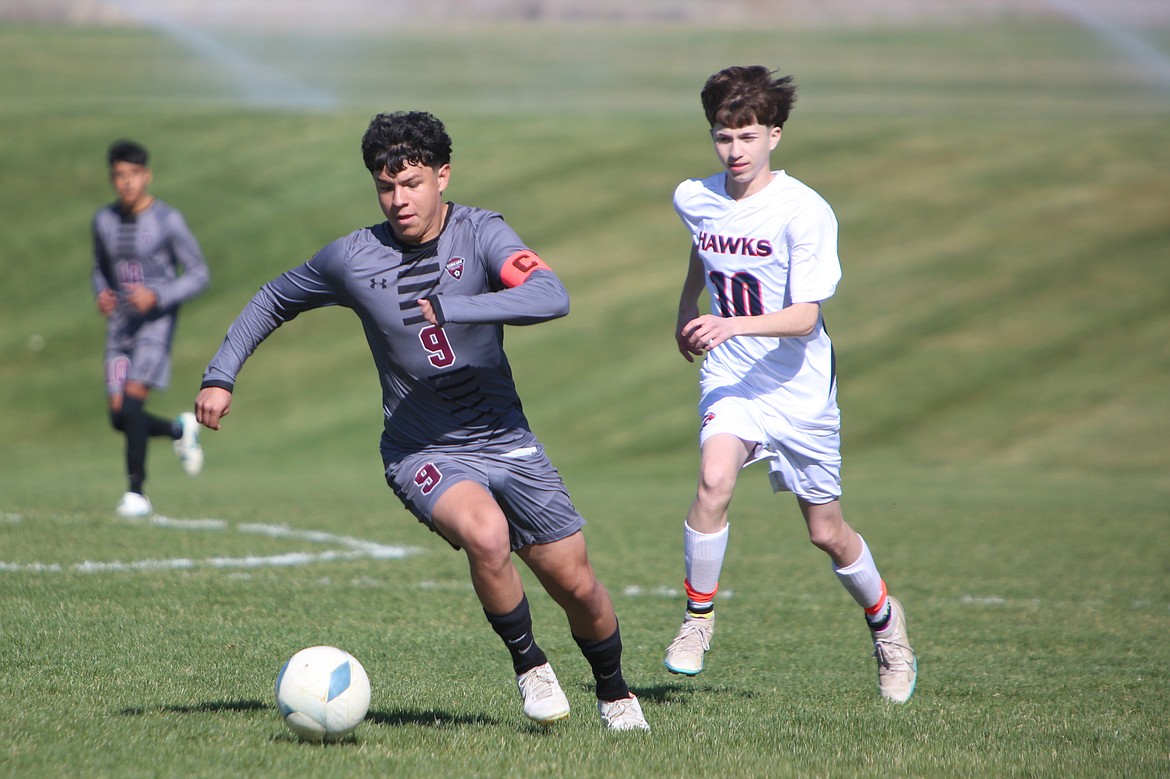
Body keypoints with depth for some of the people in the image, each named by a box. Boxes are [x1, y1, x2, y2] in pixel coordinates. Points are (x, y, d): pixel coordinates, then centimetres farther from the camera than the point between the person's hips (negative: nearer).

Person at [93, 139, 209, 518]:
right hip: (120, 325, 5)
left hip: (157, 323, -5)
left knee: (131, 403, -19)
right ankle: (180, 430, 30)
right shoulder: (104, 220, 7)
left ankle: (137, 490, -10)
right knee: (119, 417, 0)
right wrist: (102, 294, -2)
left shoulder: (168, 221, -9)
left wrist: (156, 297, -20)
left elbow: (199, 275, -6)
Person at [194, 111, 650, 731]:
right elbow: (273, 302, 11)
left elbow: (552, 297, -28)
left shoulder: (480, 233, -10)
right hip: (424, 453, -1)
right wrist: (220, 375, 0)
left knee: (577, 587, 4)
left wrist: (450, 309, -38)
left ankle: (614, 693, 35)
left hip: (506, 441, 1)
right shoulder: (352, 258, -7)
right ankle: (528, 664, -8)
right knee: (486, 533, -33)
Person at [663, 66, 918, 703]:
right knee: (714, 482, -27)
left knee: (827, 532, 8)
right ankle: (697, 619, -10)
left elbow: (804, 317, -23)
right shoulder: (694, 199, -1)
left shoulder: (805, 212, -18)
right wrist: (685, 313, 38)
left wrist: (732, 325, -38)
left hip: (798, 386, -2)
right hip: (729, 377, 3)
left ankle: (884, 621, 37)